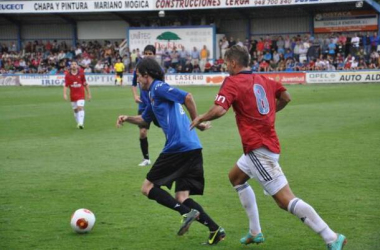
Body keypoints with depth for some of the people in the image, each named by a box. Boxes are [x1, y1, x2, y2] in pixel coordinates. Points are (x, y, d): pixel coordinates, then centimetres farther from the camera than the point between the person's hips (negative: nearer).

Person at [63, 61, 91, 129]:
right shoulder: (68, 75, -1)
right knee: (75, 110, 10)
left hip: (81, 94, -2)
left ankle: (81, 123, -26)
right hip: (73, 95, 2)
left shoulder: (81, 74, -1)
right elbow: (66, 86, -4)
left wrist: (89, 94, 8)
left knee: (80, 108, -18)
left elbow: (85, 84, 6)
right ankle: (78, 123, 25)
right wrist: (65, 94, -19)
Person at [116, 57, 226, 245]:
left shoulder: (158, 88, -4)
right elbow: (144, 120, 39)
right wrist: (128, 118, 20)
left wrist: (196, 122, -10)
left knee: (148, 188, 0)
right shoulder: (154, 94, 25)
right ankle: (215, 230, -5)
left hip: (178, 147, -9)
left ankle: (187, 212, -16)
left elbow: (187, 97, -18)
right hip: (192, 148, 9)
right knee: (182, 198, 8)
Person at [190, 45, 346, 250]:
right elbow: (285, 97, 20)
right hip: (268, 143, 10)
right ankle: (255, 233, 27)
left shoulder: (233, 82, -10)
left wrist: (200, 118, -4)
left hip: (258, 149, -10)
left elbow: (219, 110, -22)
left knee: (286, 201, -11)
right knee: (236, 177, 29)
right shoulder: (262, 79, 12)